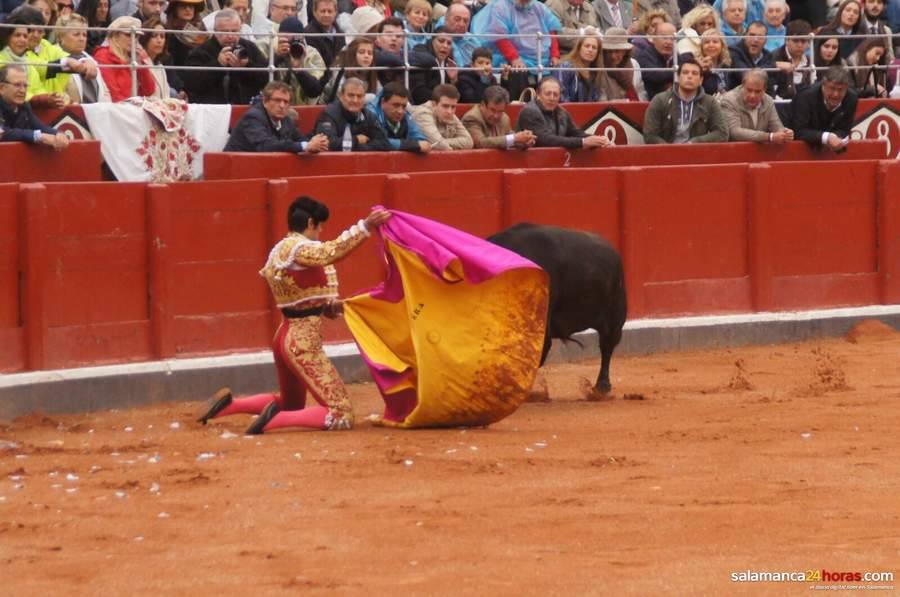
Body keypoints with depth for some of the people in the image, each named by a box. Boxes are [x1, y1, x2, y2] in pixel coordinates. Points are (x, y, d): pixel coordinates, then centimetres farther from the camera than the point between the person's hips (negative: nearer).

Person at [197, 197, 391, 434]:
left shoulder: (279, 249, 11)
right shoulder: (299, 248, -16)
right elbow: (330, 252, -36)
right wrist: (365, 227, -45)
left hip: (286, 337, 10)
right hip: (304, 343, -10)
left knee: (290, 405, 32)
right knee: (341, 415, -11)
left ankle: (230, 404, 17)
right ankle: (275, 420, -21)